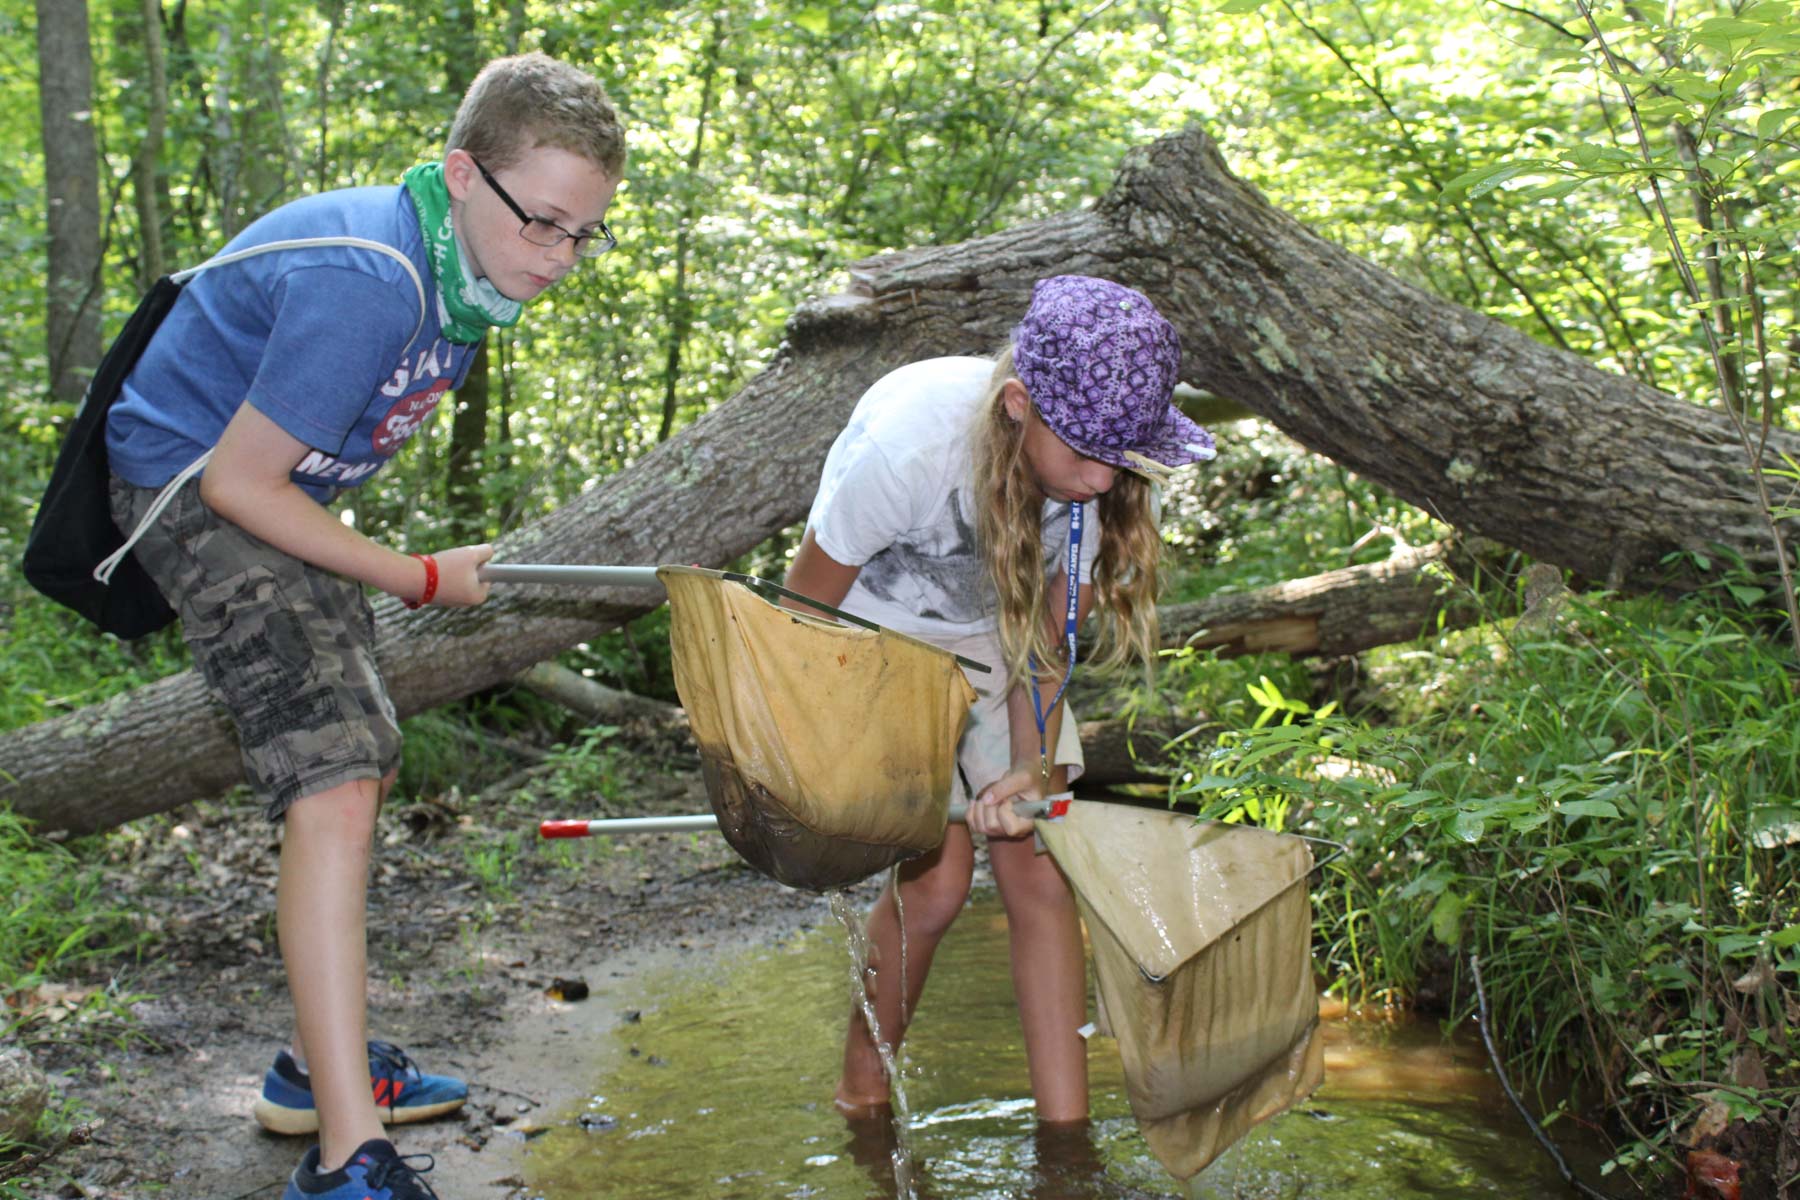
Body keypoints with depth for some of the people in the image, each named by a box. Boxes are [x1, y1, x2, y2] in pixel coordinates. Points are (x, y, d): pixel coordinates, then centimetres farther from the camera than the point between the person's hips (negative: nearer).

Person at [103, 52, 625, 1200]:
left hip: (279, 484, 10)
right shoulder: (366, 281, -32)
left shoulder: (466, 267, -2)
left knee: (363, 764, 16)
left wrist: (333, 524, 17)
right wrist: (421, 579, -19)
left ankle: (322, 1064, 30)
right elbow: (236, 480, -27)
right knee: (334, 789, -22)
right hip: (197, 488, -10)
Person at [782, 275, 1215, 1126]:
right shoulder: (907, 444, -38)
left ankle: (1065, 1129, 5)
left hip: (989, 637, 4)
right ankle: (862, 1093, 13)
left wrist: (1030, 767, -20)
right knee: (936, 874, -12)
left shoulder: (1107, 473, -24)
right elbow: (806, 613, -20)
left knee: (1037, 869, -5)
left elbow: (1047, 637, -8)